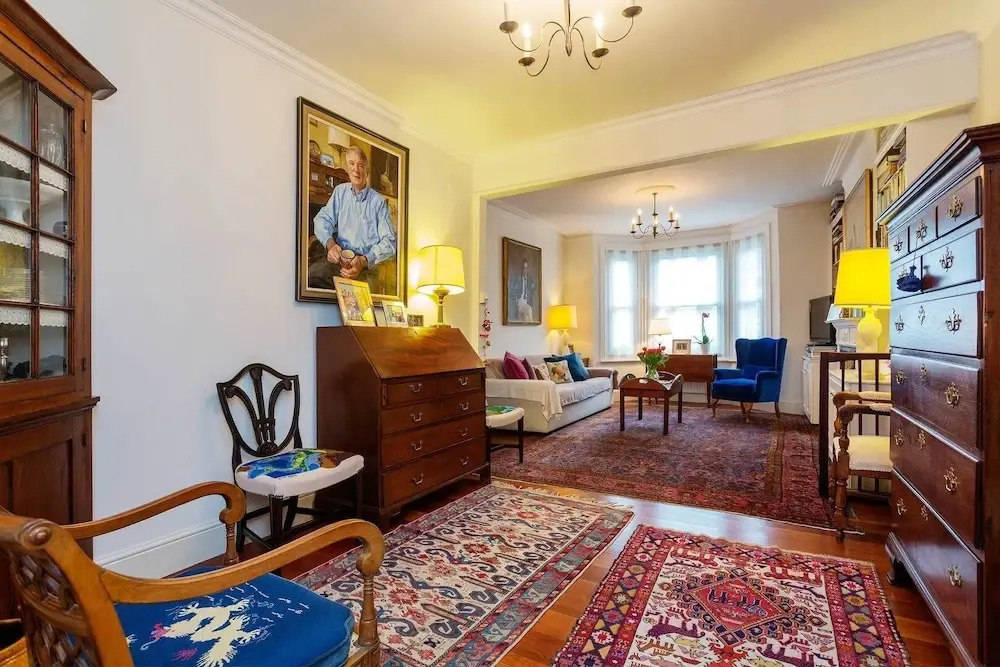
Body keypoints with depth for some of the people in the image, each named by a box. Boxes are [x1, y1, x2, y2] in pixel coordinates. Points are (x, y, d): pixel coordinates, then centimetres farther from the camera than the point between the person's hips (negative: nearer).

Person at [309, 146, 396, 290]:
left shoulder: (379, 201, 4)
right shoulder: (340, 191, 16)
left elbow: (389, 241, -3)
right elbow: (322, 219, 13)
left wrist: (364, 261, -20)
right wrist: (330, 244, -10)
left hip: (368, 263, -3)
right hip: (340, 256, 4)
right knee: (309, 275, -25)